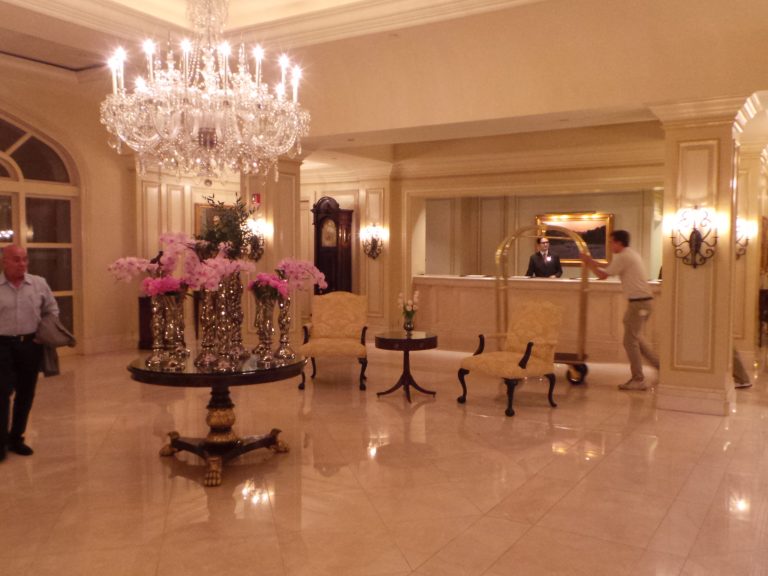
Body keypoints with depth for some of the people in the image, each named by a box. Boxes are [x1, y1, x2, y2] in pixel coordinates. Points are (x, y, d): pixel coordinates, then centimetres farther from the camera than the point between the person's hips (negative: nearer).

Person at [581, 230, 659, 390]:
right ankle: (659, 364, 21)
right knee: (635, 338, 19)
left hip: (638, 302, -10)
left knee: (630, 340, -4)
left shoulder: (622, 257, -13)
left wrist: (588, 263, 0)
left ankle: (638, 380, -1)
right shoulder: (632, 254, 17)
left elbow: (603, 275, -12)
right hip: (644, 300, 10)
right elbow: (610, 268, 22)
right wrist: (592, 262, 20)